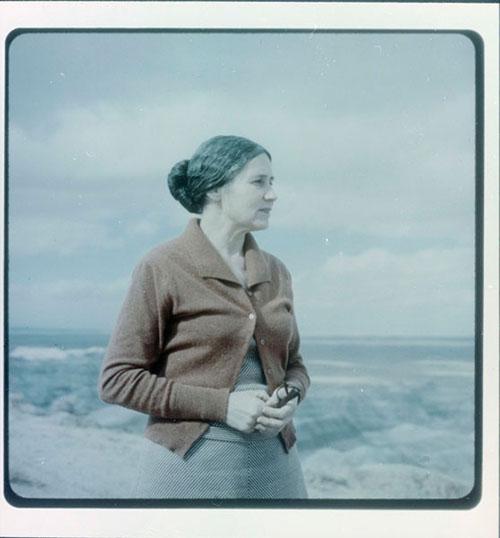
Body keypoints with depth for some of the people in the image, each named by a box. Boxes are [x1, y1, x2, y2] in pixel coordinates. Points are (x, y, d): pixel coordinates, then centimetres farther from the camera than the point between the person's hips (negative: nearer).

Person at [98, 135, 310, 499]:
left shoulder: (275, 272, 8)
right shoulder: (162, 268, -8)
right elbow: (117, 379, -9)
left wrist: (291, 397, -5)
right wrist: (222, 405, -16)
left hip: (273, 465, 5)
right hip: (189, 466, -5)